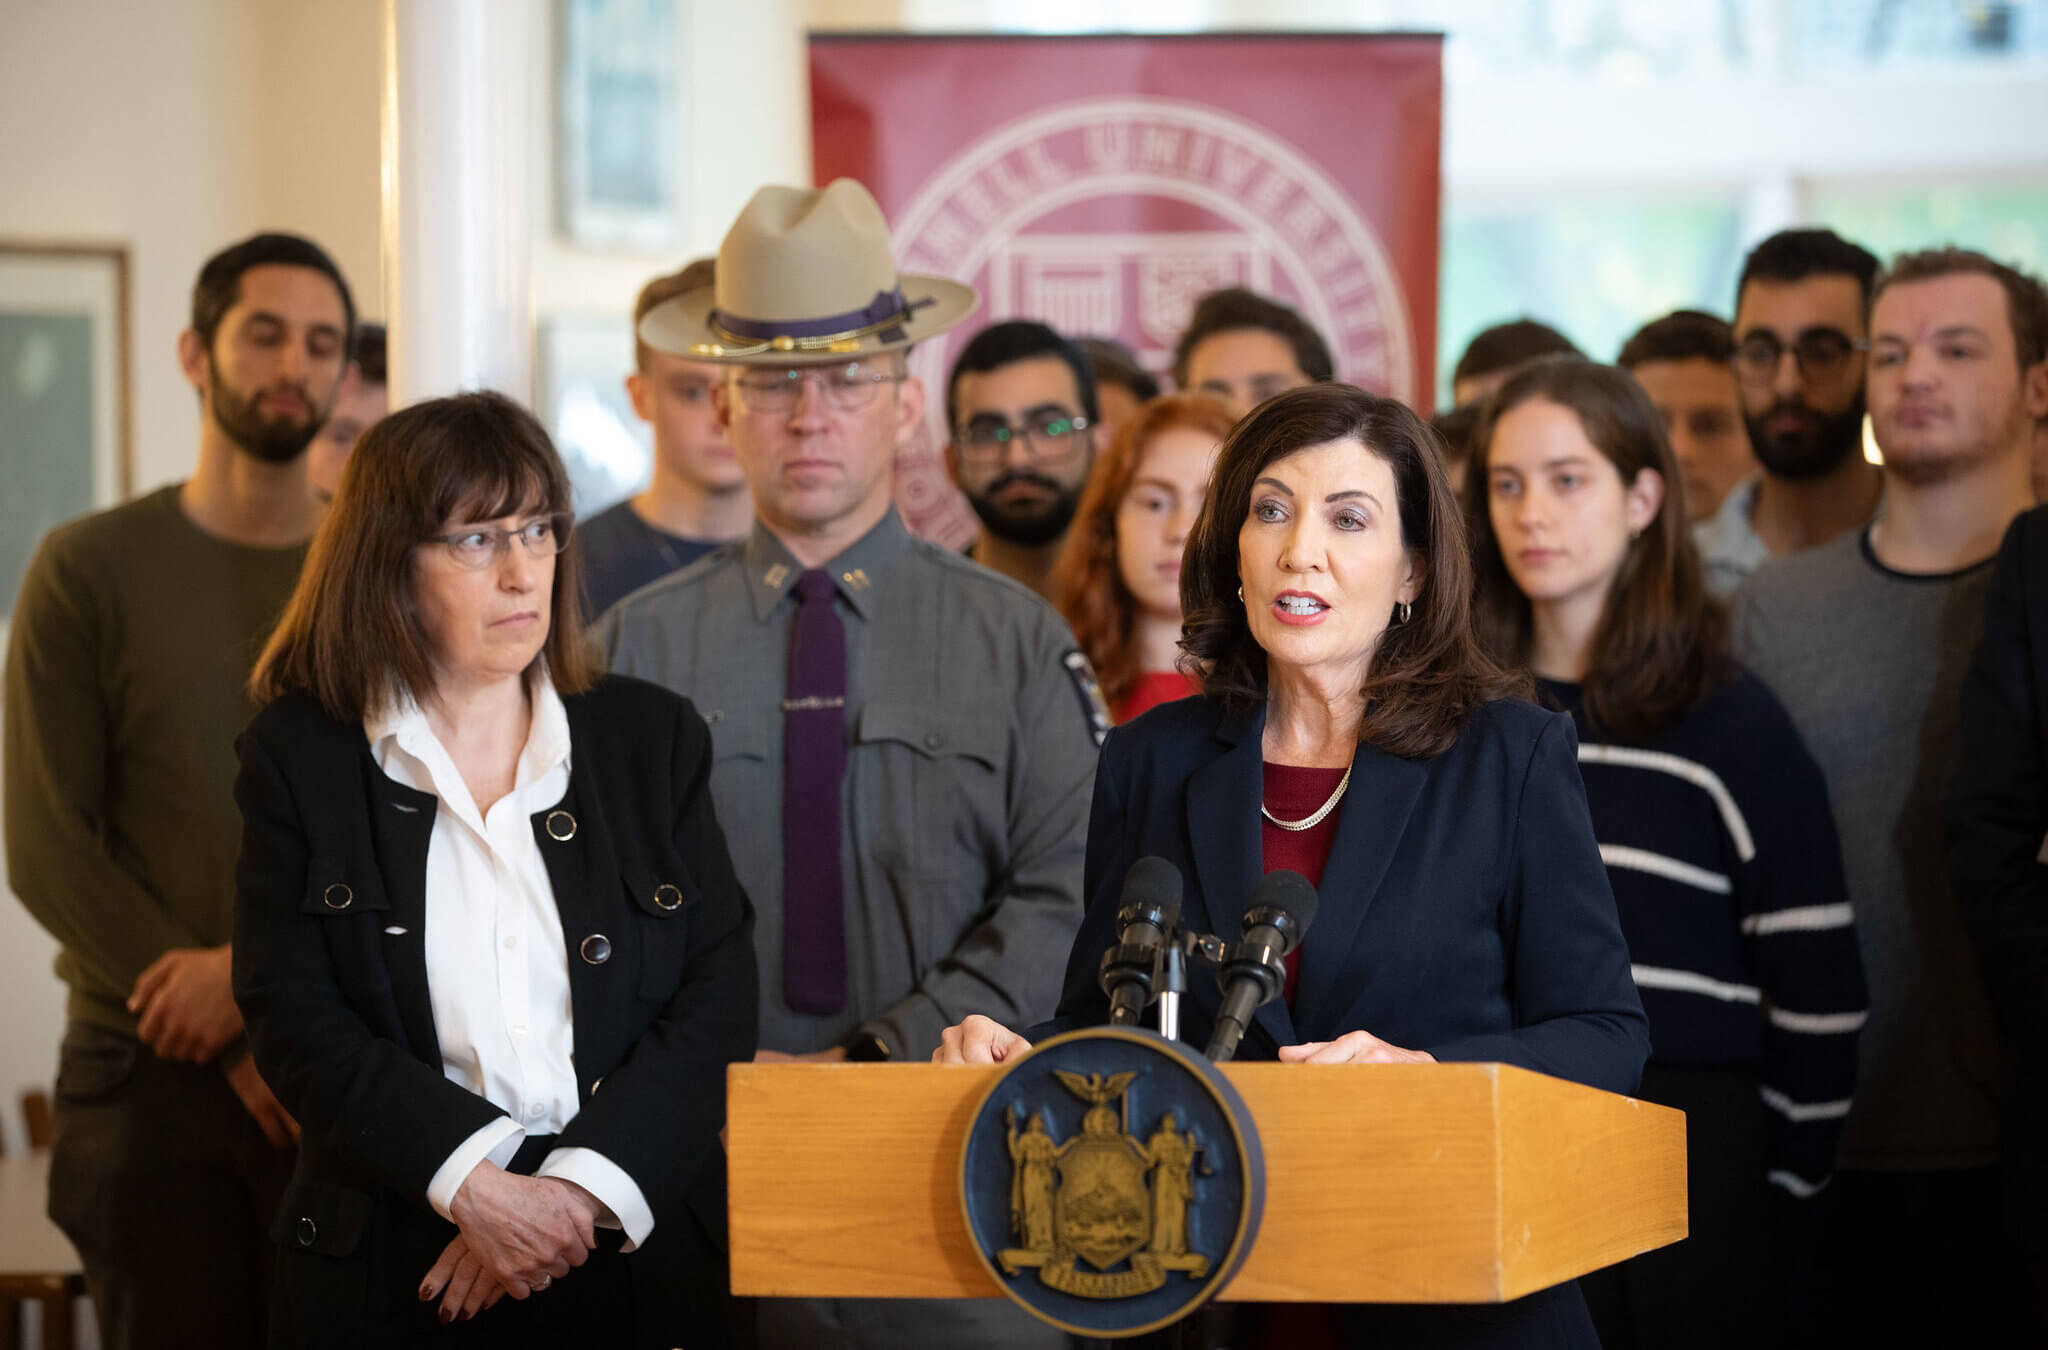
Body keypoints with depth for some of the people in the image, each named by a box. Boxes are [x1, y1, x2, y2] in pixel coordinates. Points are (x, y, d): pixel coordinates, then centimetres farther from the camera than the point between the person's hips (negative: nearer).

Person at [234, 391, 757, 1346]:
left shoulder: (652, 737, 6)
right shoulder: (298, 758, 2)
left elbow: (718, 999, -1)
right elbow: (295, 1024, -6)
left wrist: (577, 1190, -14)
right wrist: (473, 1188, -18)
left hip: (634, 1255, 1)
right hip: (386, 1273, -1)